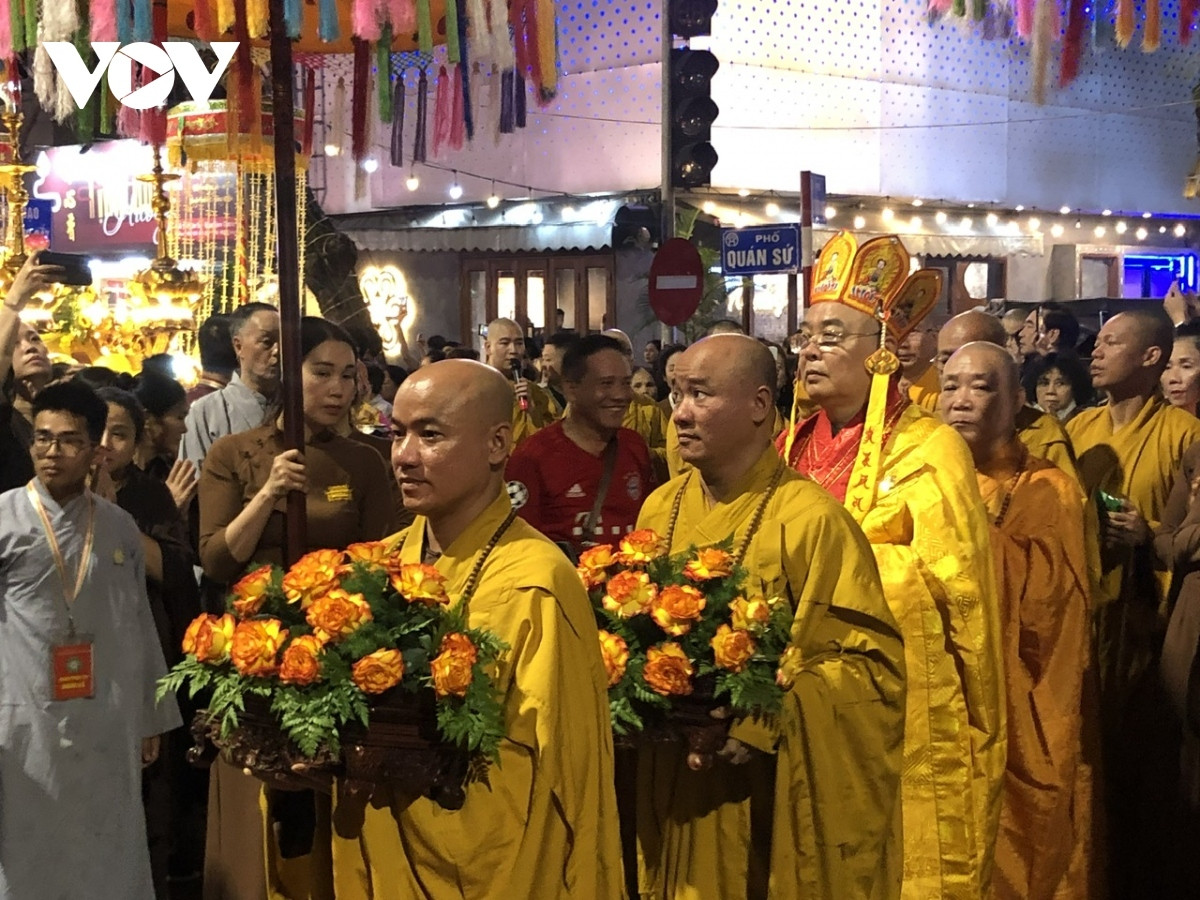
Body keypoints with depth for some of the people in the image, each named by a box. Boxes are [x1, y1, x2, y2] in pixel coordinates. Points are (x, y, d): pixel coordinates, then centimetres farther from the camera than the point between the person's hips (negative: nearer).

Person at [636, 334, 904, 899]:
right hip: (671, 783, 6)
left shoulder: (809, 520, -15)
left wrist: (761, 720, -26)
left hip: (769, 798, -5)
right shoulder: (660, 509, 4)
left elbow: (874, 663, -17)